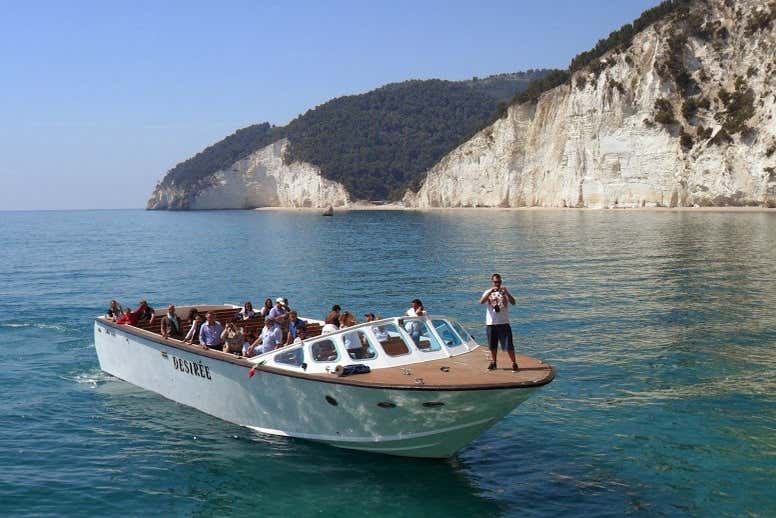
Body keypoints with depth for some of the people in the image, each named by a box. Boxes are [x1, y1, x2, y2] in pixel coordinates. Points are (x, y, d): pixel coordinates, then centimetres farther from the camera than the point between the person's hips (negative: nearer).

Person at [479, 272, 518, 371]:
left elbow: (513, 303, -10)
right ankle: (493, 363, 25)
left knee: (509, 345, -3)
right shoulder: (488, 292, 5)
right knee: (493, 345, 11)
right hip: (491, 323, 1)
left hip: (503, 323, -1)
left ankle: (514, 363, 5)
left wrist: (506, 293, -25)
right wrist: (490, 292, -26)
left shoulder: (505, 291, 5)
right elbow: (481, 301, -15)